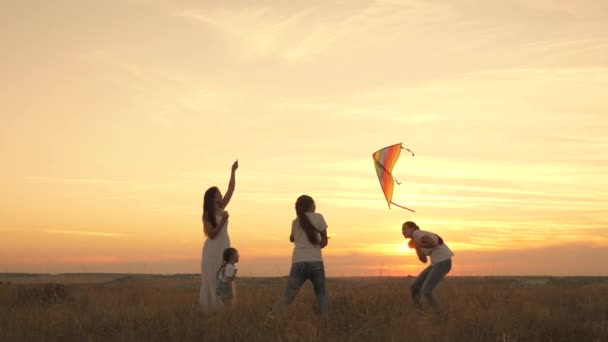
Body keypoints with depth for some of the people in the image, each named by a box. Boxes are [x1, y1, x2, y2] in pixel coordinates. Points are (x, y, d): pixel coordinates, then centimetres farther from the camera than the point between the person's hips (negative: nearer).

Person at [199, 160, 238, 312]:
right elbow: (212, 234, -17)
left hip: (224, 247, 6)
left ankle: (221, 307, 8)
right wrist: (223, 221, -25)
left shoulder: (221, 208, 5)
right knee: (211, 279, -3)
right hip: (213, 249, -6)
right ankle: (209, 308, 3)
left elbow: (231, 189, 5)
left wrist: (233, 171, 1)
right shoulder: (207, 215, -11)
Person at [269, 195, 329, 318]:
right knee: (321, 294, 14)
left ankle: (273, 314, -22)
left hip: (298, 262, 2)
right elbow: (324, 241, 5)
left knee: (288, 295, 0)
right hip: (315, 262, -2)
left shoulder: (295, 222, 16)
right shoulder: (318, 217, 5)